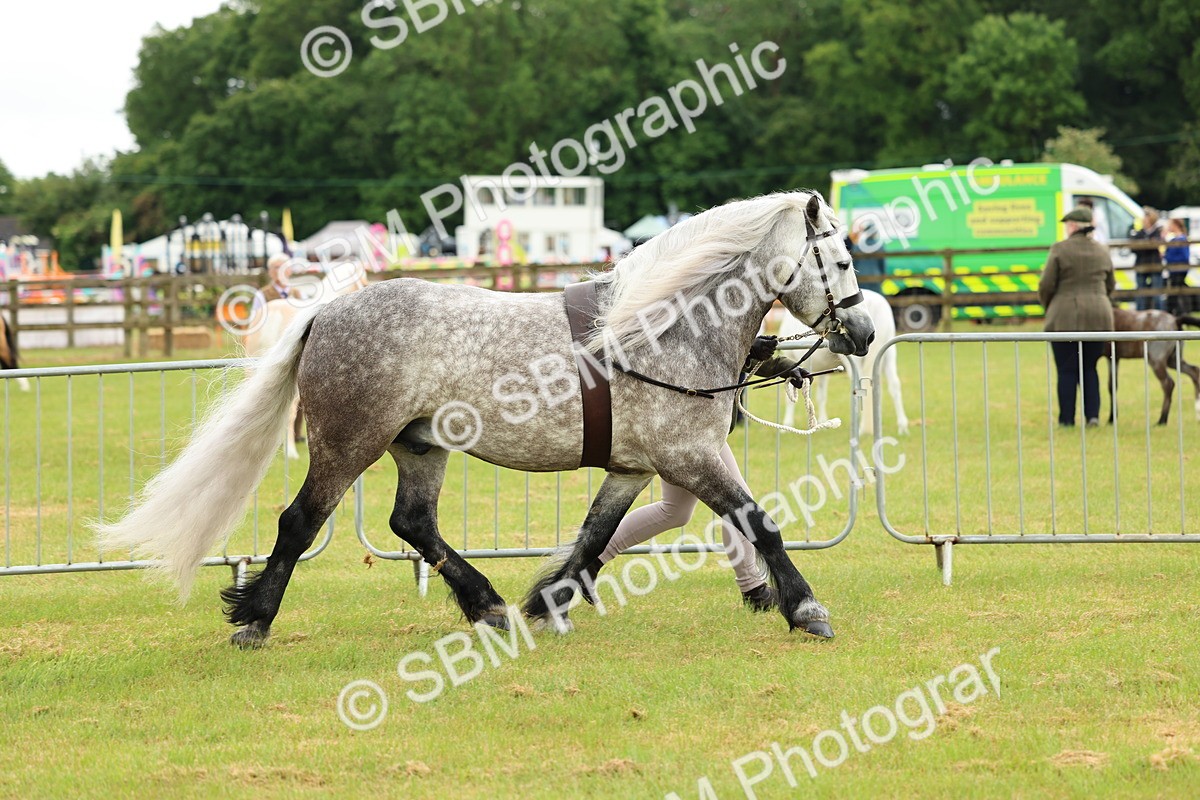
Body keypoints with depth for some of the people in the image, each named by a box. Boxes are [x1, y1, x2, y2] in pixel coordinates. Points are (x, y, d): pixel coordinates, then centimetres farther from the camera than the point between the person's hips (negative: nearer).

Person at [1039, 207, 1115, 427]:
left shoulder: (1060, 250, -8)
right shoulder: (1102, 251, 8)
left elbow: (1046, 285, -7)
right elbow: (1110, 285, 17)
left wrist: (1048, 306, 12)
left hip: (1065, 317, -4)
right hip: (1098, 318, 4)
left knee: (1067, 370, 2)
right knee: (1089, 368, 13)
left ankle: (1067, 418, 3)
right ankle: (1093, 414, 4)